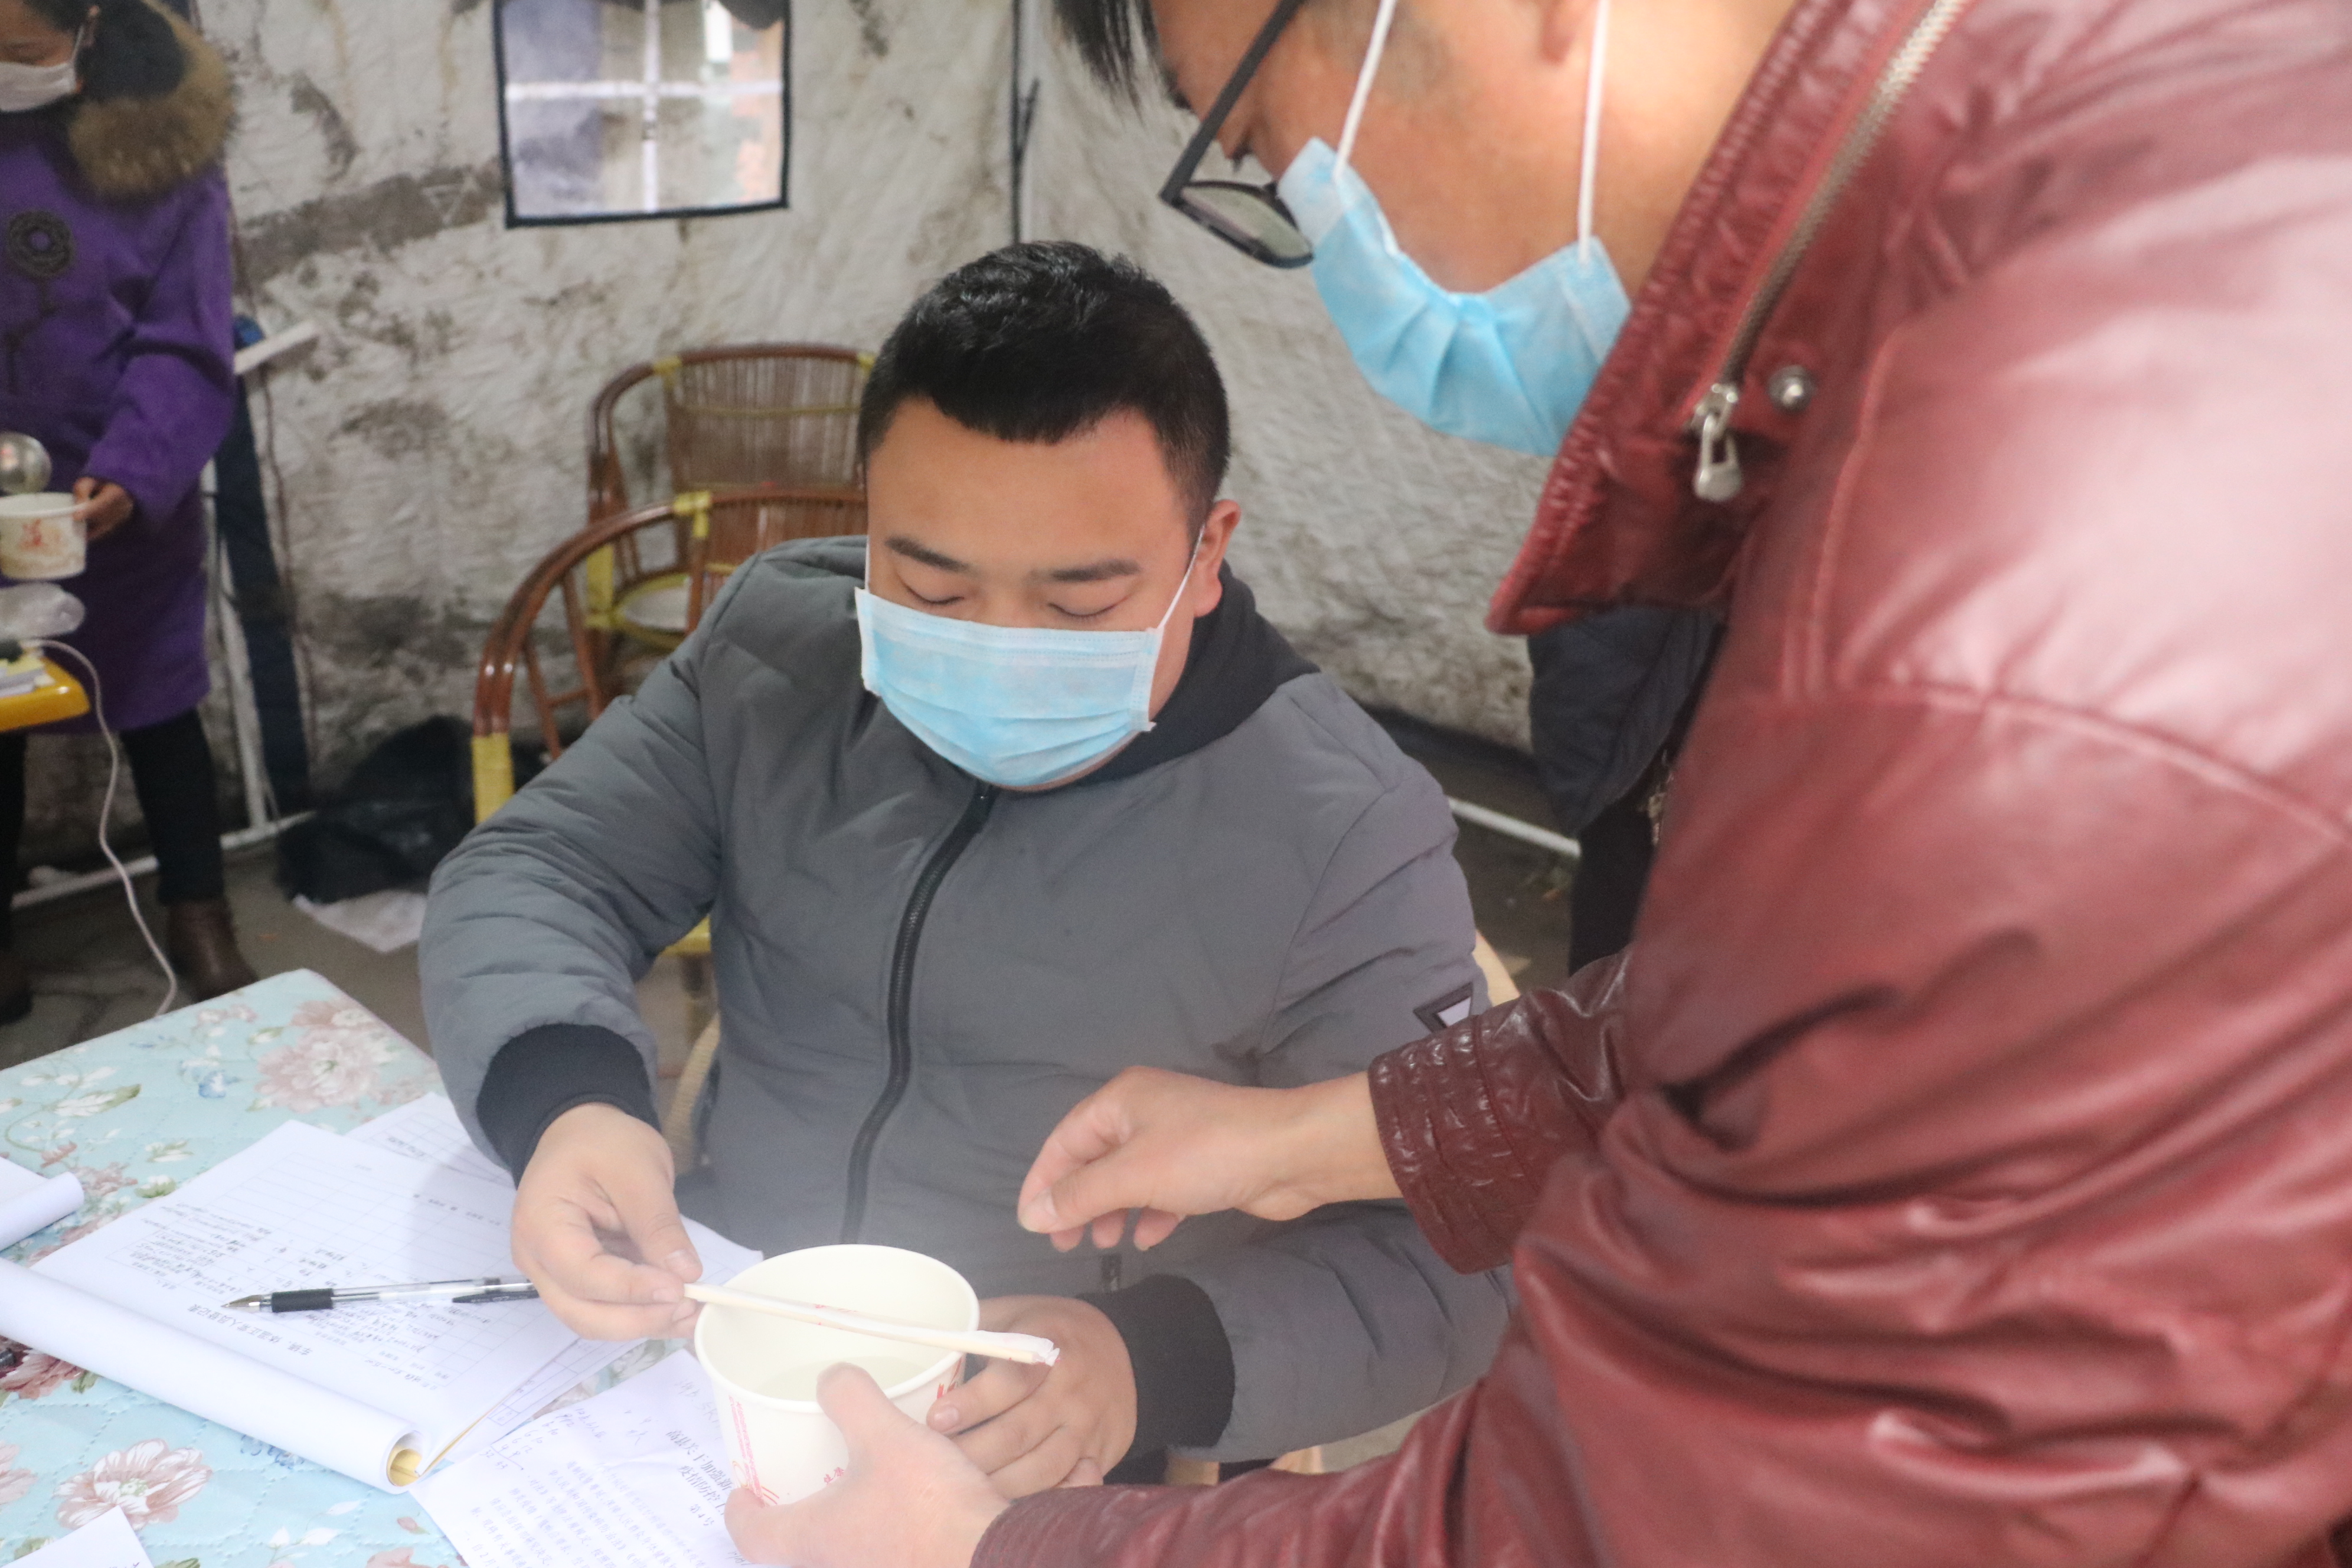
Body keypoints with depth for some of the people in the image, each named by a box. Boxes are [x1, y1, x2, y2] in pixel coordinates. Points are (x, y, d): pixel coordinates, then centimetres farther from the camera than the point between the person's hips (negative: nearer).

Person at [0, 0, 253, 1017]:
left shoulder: (158, 142, -9)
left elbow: (183, 352, -11)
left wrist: (131, 474, -24)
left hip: (121, 501, -3)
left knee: (157, 711, 9)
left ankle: (198, 919, 24)